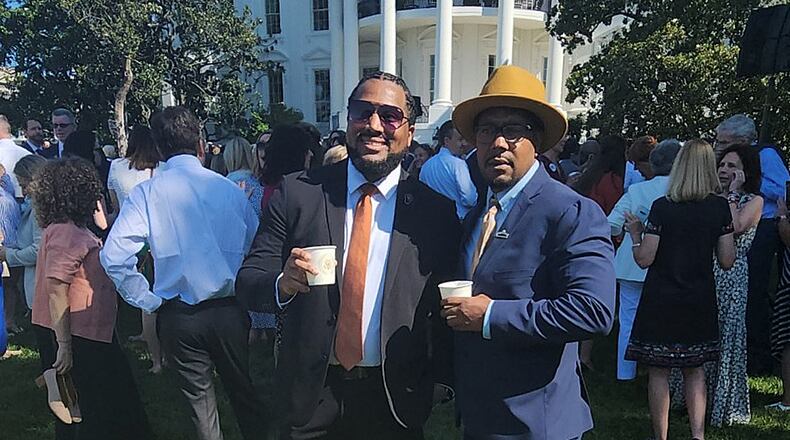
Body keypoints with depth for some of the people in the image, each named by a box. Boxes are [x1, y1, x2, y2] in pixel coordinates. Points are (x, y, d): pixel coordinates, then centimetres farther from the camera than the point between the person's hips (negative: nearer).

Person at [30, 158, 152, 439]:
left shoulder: (71, 228, 10)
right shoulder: (66, 232, -21)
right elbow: (55, 289, -26)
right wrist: (64, 347, -25)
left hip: (85, 333, 10)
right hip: (77, 339, -10)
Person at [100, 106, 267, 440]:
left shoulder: (147, 193, -7)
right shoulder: (229, 189, -3)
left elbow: (114, 257, -14)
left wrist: (148, 302, -3)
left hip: (178, 315, -1)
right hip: (229, 310, 2)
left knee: (200, 402, 15)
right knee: (243, 390, 21)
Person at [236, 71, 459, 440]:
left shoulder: (435, 210, -6)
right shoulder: (297, 192, -6)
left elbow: (443, 308, 1)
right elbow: (248, 282, -6)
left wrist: (440, 380, 1)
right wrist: (283, 283, -26)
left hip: (397, 398, 0)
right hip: (311, 393, 1)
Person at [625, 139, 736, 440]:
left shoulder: (662, 207, -12)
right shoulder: (720, 207, -3)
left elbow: (644, 260, -12)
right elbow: (727, 261, 0)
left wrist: (636, 234, 5)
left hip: (661, 302, -3)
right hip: (700, 302, 4)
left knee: (658, 371, 7)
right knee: (695, 370, 18)